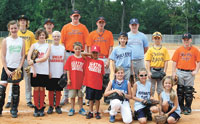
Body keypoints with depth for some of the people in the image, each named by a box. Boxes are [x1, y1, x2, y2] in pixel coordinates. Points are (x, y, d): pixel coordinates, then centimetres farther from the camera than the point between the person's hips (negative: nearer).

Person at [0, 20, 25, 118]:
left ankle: (14, 110, 15)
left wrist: (19, 68, -7)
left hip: (17, 68, 1)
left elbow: (23, 56, 4)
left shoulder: (21, 41, 4)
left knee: (16, 88, 6)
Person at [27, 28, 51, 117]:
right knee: (36, 88, 2)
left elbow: (45, 58, -8)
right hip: (35, 71, 0)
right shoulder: (34, 45, 7)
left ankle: (41, 108, 12)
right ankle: (36, 108, 10)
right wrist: (33, 69, -11)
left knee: (42, 89, 4)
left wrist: (34, 61, -15)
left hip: (44, 71, 0)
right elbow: (29, 58, -2)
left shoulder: (48, 46, 5)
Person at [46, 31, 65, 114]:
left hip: (60, 73, 2)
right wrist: (48, 72, -7)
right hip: (51, 74, -2)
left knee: (58, 90, 6)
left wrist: (65, 72, 5)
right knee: (51, 90, 2)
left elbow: (64, 61, 11)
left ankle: (57, 106, 15)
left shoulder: (62, 48, 9)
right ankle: (51, 106, 12)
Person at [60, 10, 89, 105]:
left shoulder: (83, 27, 7)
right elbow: (62, 42, 6)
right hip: (68, 53, 0)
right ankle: (65, 97, 10)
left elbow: (86, 42, 4)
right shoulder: (66, 27, 7)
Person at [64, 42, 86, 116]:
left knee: (80, 95, 9)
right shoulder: (70, 58, 1)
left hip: (80, 80, 0)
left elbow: (84, 70, 3)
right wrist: (68, 79, -3)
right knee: (72, 96, 7)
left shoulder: (83, 59, 2)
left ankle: (81, 109, 20)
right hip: (72, 81, 0)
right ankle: (72, 109, 18)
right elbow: (67, 69, 2)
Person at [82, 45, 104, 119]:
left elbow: (102, 74, 6)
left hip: (98, 84, 0)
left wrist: (102, 83, 2)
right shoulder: (88, 60, 6)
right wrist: (90, 55, 7)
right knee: (91, 99, 9)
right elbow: (82, 54, 0)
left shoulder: (101, 62, 6)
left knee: (97, 99, 9)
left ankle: (97, 113, 19)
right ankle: (90, 112, 18)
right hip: (89, 84, 0)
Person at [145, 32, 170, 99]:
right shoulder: (150, 49, 4)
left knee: (160, 88, 5)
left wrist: (164, 72, -5)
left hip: (161, 70, 0)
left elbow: (166, 61, 2)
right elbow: (148, 61, 0)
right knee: (151, 88, 3)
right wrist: (149, 72, -8)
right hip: (152, 70, 0)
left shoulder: (164, 49, 5)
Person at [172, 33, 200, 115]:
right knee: (180, 91, 8)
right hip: (180, 72, 2)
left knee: (189, 92, 2)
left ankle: (188, 108, 14)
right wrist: (173, 72, -2)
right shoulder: (179, 50, 5)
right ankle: (181, 107, 20)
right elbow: (174, 62, 5)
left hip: (190, 73, -2)